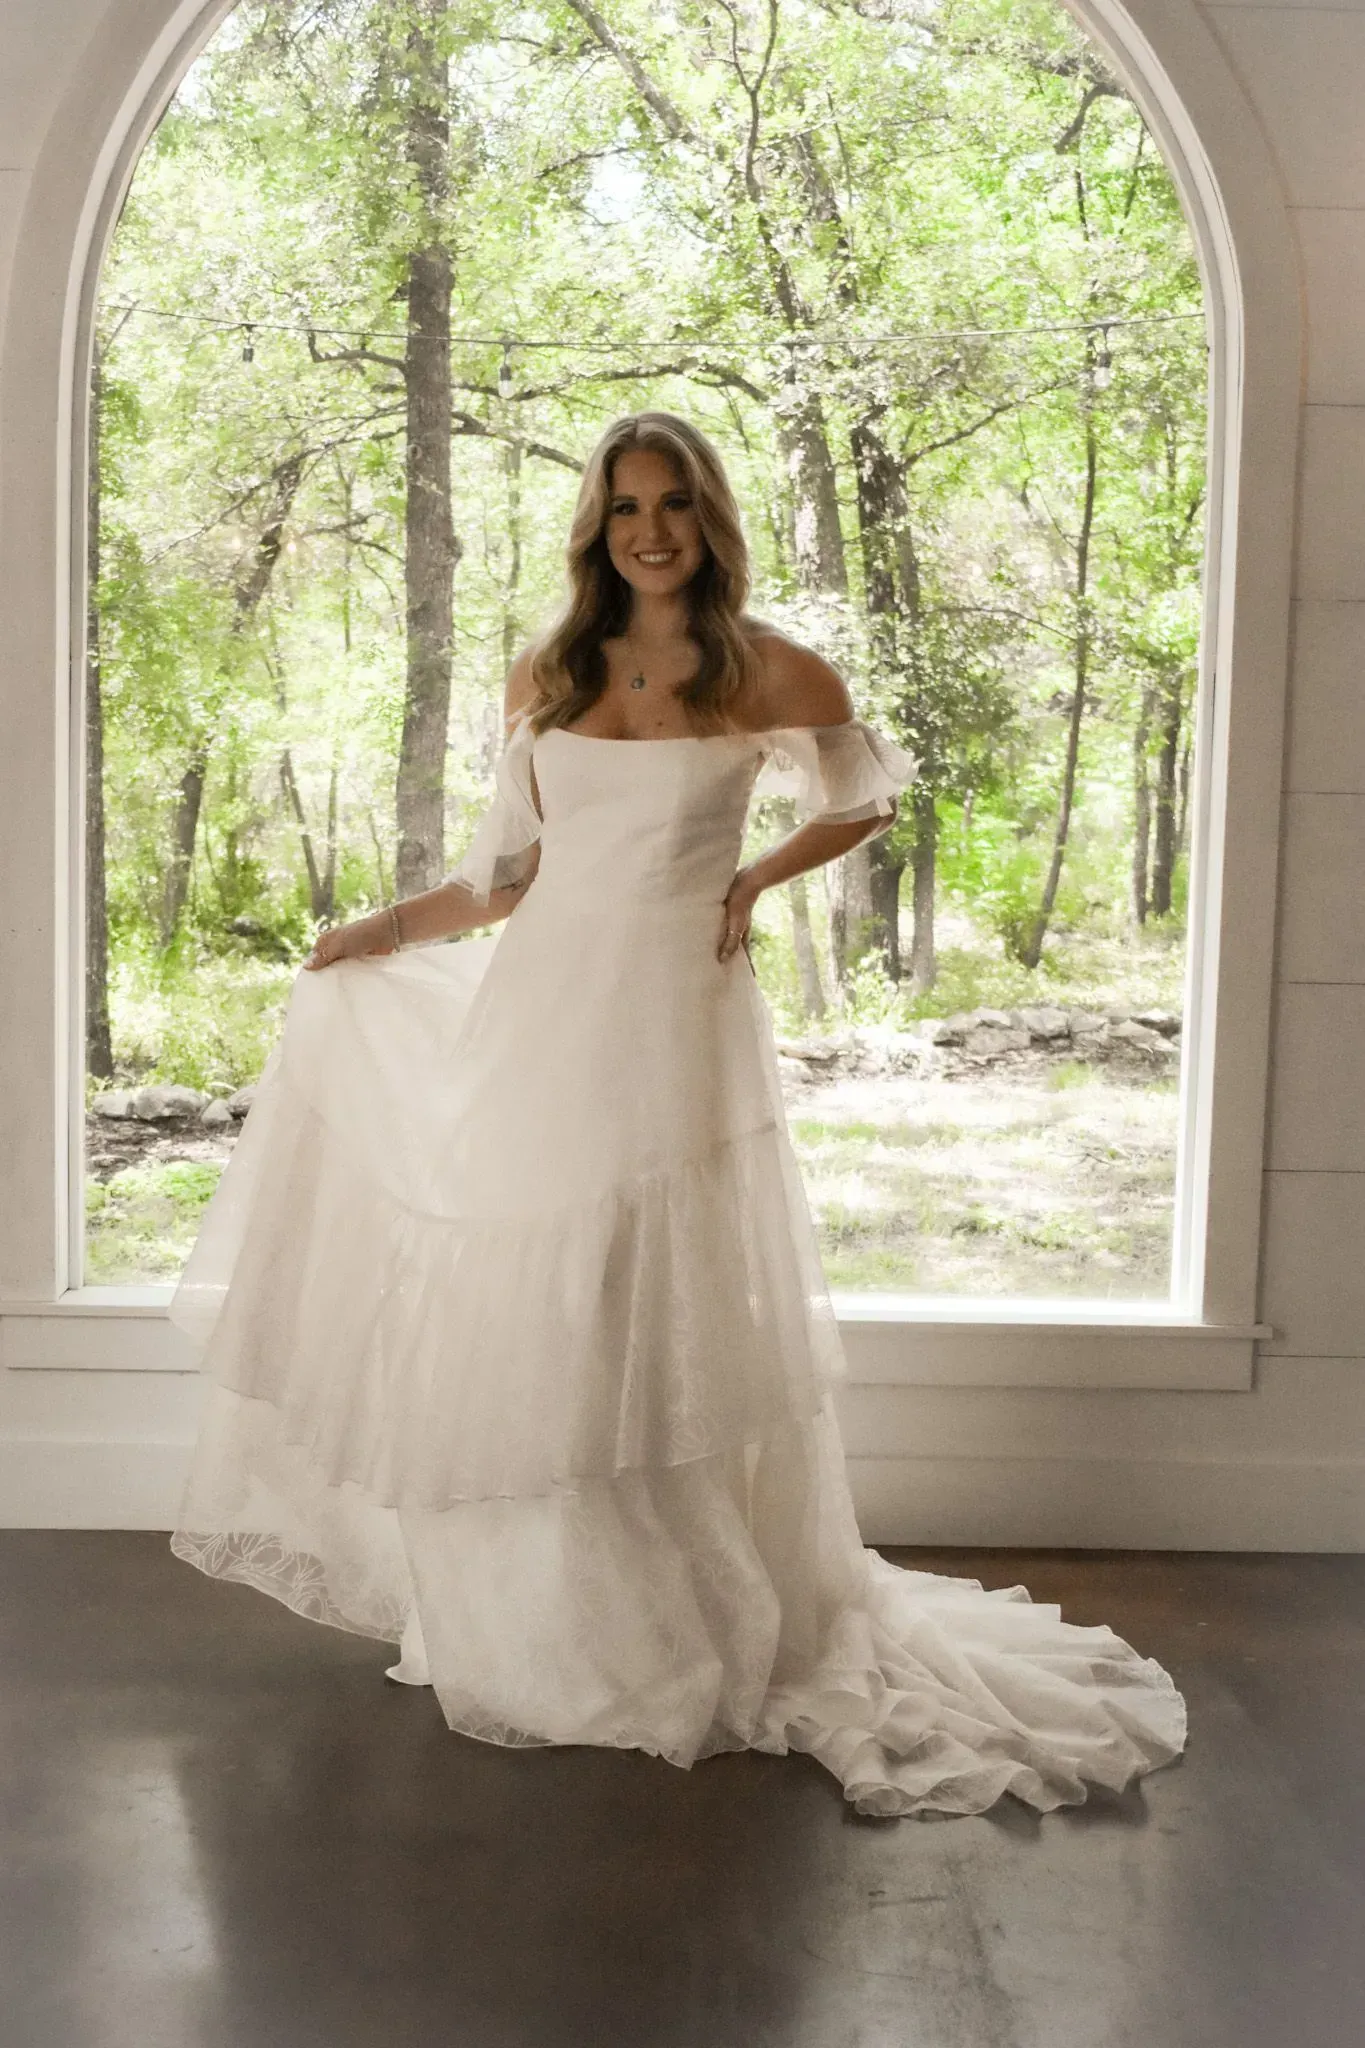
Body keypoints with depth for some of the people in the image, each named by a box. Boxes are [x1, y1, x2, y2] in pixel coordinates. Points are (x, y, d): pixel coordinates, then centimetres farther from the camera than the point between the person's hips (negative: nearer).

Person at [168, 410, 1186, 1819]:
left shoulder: (772, 677, 0)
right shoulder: (545, 679, 10)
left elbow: (870, 797, 15)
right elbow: (508, 871, 15)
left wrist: (752, 882, 4)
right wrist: (382, 935, 12)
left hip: (671, 1024, -4)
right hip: (536, 1018, 4)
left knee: (661, 1329, 0)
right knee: (514, 1323, 6)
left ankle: (692, 1634, 18)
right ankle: (533, 1631, 24)